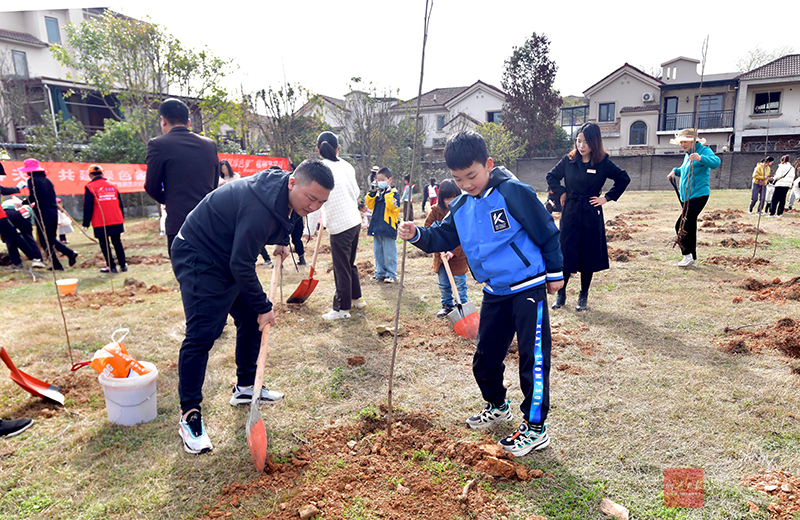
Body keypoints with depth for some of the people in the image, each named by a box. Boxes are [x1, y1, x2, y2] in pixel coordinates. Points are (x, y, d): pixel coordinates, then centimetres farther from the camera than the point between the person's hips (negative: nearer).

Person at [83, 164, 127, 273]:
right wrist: (122, 219, 22)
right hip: (117, 221, 4)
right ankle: (123, 265, 11)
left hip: (100, 223, -4)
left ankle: (111, 266, 3)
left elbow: (88, 207, -5)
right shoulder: (112, 186, 10)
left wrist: (86, 223, 2)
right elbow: (120, 204, 15)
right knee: (117, 242, 12)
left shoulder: (90, 187, -4)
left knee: (104, 245, 3)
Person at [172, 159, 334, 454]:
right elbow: (241, 266, -29)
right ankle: (189, 416, -3)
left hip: (229, 257, 10)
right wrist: (263, 307, -20)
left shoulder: (285, 195, -7)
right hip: (198, 258, -10)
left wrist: (281, 240, 11)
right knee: (201, 335, -14)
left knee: (251, 320, 11)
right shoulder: (259, 208, -36)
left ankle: (245, 387, 27)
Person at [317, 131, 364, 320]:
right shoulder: (347, 166, 6)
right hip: (355, 220, 7)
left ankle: (342, 308, 12)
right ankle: (356, 298, 35)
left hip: (339, 225, -7)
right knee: (350, 263, 22)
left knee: (341, 267, 2)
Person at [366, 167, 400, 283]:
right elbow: (370, 205, 12)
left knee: (389, 252, 0)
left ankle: (391, 274, 10)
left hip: (388, 227, -7)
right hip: (377, 227, 7)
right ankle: (380, 273, 23)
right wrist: (371, 194, 1)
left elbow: (393, 207, -19)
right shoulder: (378, 193, 12)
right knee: (377, 251, 13)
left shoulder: (393, 192, -6)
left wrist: (388, 193, -19)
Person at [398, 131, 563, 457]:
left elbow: (547, 231, -10)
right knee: (485, 359, 16)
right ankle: (497, 407, 40)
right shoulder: (461, 208, 4)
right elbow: (442, 237, 9)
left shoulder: (514, 192, -16)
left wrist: (555, 272, -4)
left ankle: (535, 428, 12)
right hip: (495, 293, 7)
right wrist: (417, 235, -11)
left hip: (528, 288, -7)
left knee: (533, 358, -1)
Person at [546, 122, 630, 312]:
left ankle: (583, 296, 20)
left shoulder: (603, 162, -5)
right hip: (570, 213, 1)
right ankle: (561, 294, 17)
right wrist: (560, 194, 5)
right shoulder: (568, 160, 0)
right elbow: (552, 176, 15)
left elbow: (624, 178, 3)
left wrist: (607, 197, -2)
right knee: (565, 253, 3)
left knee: (588, 255, 6)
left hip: (591, 215, -1)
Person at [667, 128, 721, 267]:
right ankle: (691, 258, 21)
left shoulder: (704, 150, -9)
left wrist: (700, 158, -46)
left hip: (698, 195, -10)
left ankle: (687, 255, -11)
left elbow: (716, 162, -29)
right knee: (690, 226, 13)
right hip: (687, 197, 10)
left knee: (681, 225, -17)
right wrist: (675, 171, 17)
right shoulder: (688, 154, 18)